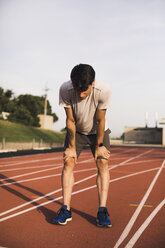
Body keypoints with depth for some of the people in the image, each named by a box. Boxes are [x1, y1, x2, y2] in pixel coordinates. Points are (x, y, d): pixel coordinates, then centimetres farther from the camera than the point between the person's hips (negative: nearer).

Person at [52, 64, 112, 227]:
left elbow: (100, 121, -21)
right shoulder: (65, 90, -29)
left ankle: (102, 211, -7)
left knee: (103, 164, -12)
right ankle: (66, 210, -5)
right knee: (68, 162, -10)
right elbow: (70, 121, -19)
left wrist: (99, 146, -13)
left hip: (98, 131, -1)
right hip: (76, 131, 1)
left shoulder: (103, 91, -33)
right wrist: (72, 147, -12)